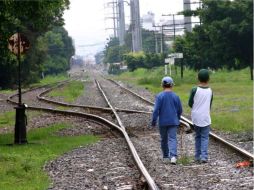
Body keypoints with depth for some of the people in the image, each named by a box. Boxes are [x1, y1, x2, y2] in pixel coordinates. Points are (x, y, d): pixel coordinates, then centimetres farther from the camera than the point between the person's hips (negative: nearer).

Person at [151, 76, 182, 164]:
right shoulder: (175, 96, -2)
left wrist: (153, 121, -2)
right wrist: (177, 118, 24)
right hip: (173, 122, 1)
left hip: (162, 122, -1)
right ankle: (173, 156, -22)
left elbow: (156, 110, -11)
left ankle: (166, 157, 23)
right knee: (172, 138, -3)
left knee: (164, 140, 13)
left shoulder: (160, 96, -9)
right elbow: (180, 110, 6)